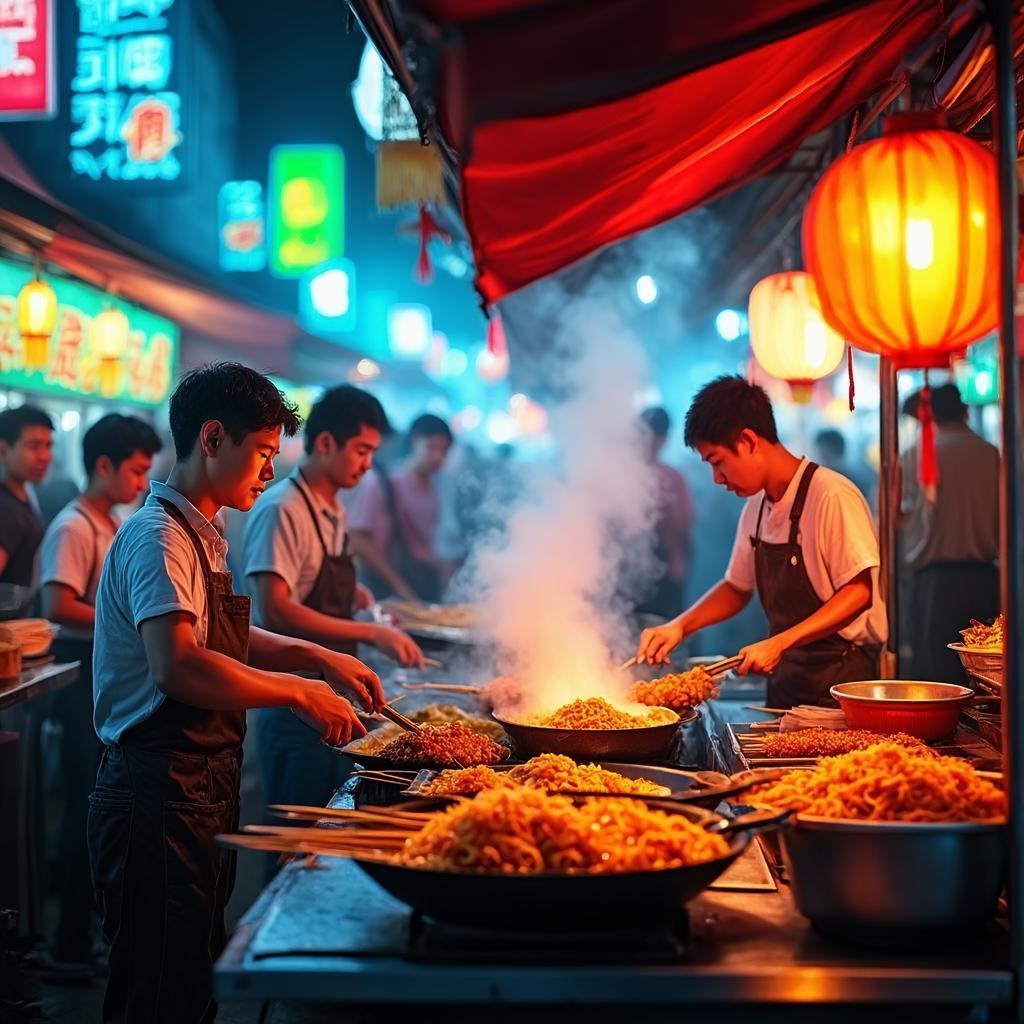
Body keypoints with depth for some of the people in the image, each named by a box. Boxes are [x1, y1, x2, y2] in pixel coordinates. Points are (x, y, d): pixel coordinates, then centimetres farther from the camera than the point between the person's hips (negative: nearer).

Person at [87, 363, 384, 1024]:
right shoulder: (160, 537, -16)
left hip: (203, 791, 10)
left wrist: (318, 657, 12)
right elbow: (177, 666, -31)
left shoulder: (200, 535, 15)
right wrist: (301, 692, -23)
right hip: (160, 798, -10)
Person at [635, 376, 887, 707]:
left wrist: (779, 643, -25)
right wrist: (679, 626, 4)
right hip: (785, 676, 7)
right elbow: (737, 587, 20)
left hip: (839, 676, -7)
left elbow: (858, 592, -20)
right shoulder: (756, 507, 9)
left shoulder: (831, 496, -16)